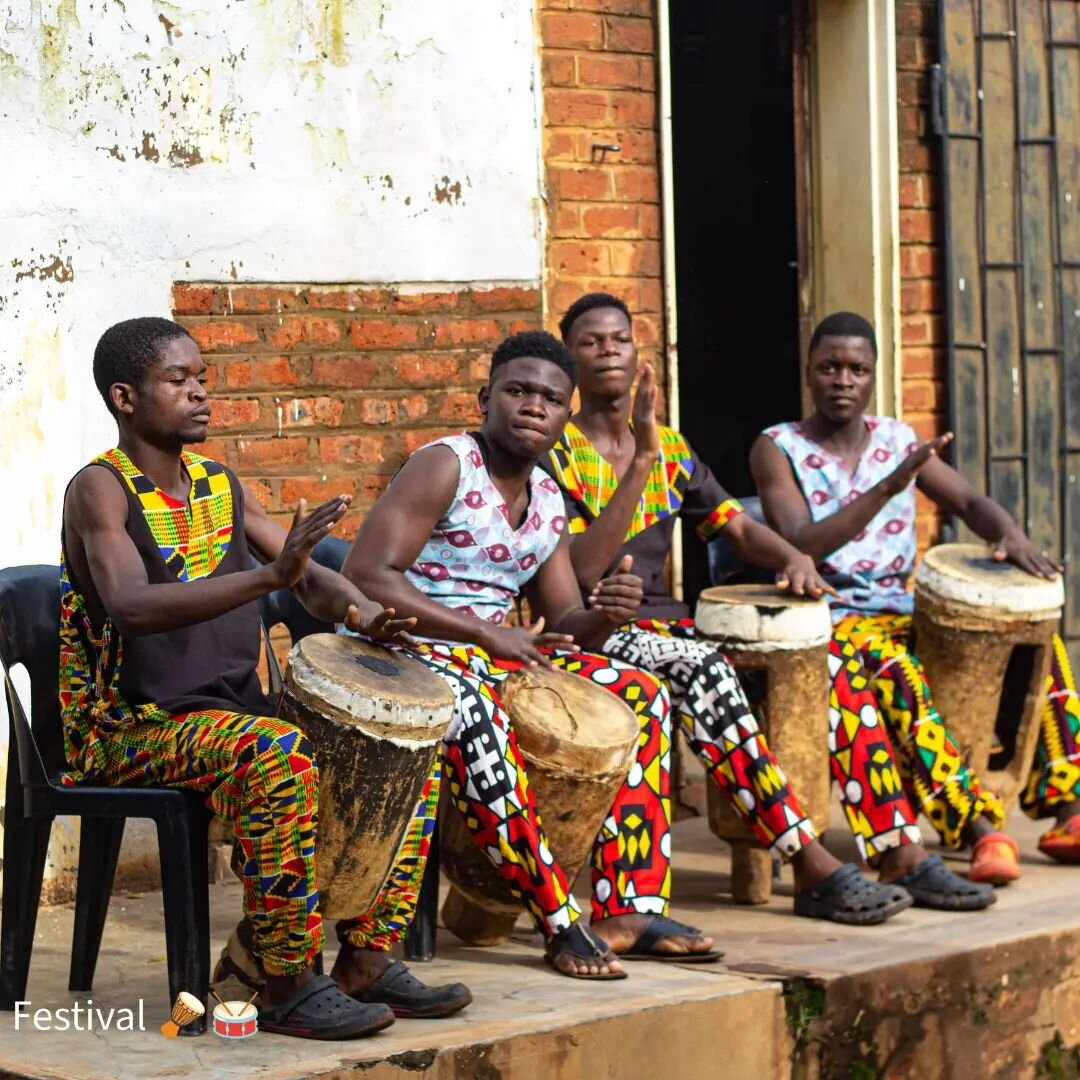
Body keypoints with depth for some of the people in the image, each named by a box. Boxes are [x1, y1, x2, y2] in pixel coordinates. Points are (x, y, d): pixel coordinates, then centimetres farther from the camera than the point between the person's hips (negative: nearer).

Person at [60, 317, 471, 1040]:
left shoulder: (220, 485, 11)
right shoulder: (101, 490, -11)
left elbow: (312, 578, 16)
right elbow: (132, 608, -29)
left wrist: (364, 615, -8)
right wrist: (271, 576, -39)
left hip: (235, 714, 8)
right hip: (132, 729, -8)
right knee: (282, 760, -34)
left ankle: (367, 960, -1)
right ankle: (290, 988, -24)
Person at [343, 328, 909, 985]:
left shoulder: (548, 501, 11)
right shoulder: (446, 467, -12)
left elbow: (563, 625, 13)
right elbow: (365, 575, -22)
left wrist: (604, 616, -13)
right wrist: (485, 632, -23)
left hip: (501, 651, 9)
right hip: (416, 652, -9)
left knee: (640, 692, -1)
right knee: (473, 713, -40)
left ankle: (628, 911, -8)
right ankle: (561, 925, -36)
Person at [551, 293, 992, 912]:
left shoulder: (670, 448, 16)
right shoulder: (556, 454, -5)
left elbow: (738, 527, 15)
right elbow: (580, 572, -18)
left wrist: (794, 559, -9)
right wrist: (640, 463, -22)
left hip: (669, 624, 7)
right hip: (596, 634, -7)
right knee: (704, 669, -36)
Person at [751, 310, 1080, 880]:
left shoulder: (899, 441, 11)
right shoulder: (779, 448, -4)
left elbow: (971, 503, 9)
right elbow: (800, 546, -18)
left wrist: (1011, 534, -15)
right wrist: (887, 489, -28)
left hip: (902, 613, 6)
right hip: (827, 619, -6)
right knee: (896, 671, -38)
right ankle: (980, 829, -42)